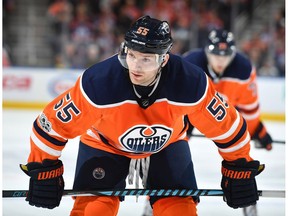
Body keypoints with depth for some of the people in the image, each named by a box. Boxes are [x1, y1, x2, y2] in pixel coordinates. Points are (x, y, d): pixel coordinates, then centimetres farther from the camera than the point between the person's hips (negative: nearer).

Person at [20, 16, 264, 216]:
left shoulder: (191, 83, -33)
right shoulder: (98, 82, -37)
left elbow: (226, 123, -17)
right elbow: (52, 123, -25)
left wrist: (239, 168, -10)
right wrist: (43, 170, -19)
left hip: (167, 145, 1)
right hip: (104, 143, -1)